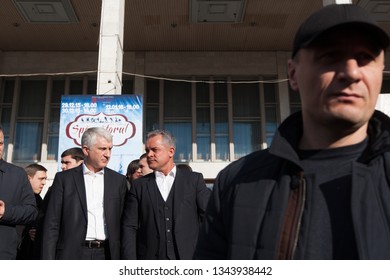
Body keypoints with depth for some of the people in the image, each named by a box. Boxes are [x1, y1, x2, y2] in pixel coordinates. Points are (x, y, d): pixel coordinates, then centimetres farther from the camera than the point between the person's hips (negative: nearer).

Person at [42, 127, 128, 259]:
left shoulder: (119, 180, 8)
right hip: (72, 254, -1)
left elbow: (123, 223, 8)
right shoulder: (64, 178, 3)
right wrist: (48, 259, -4)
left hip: (106, 254, 2)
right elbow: (52, 224, 1)